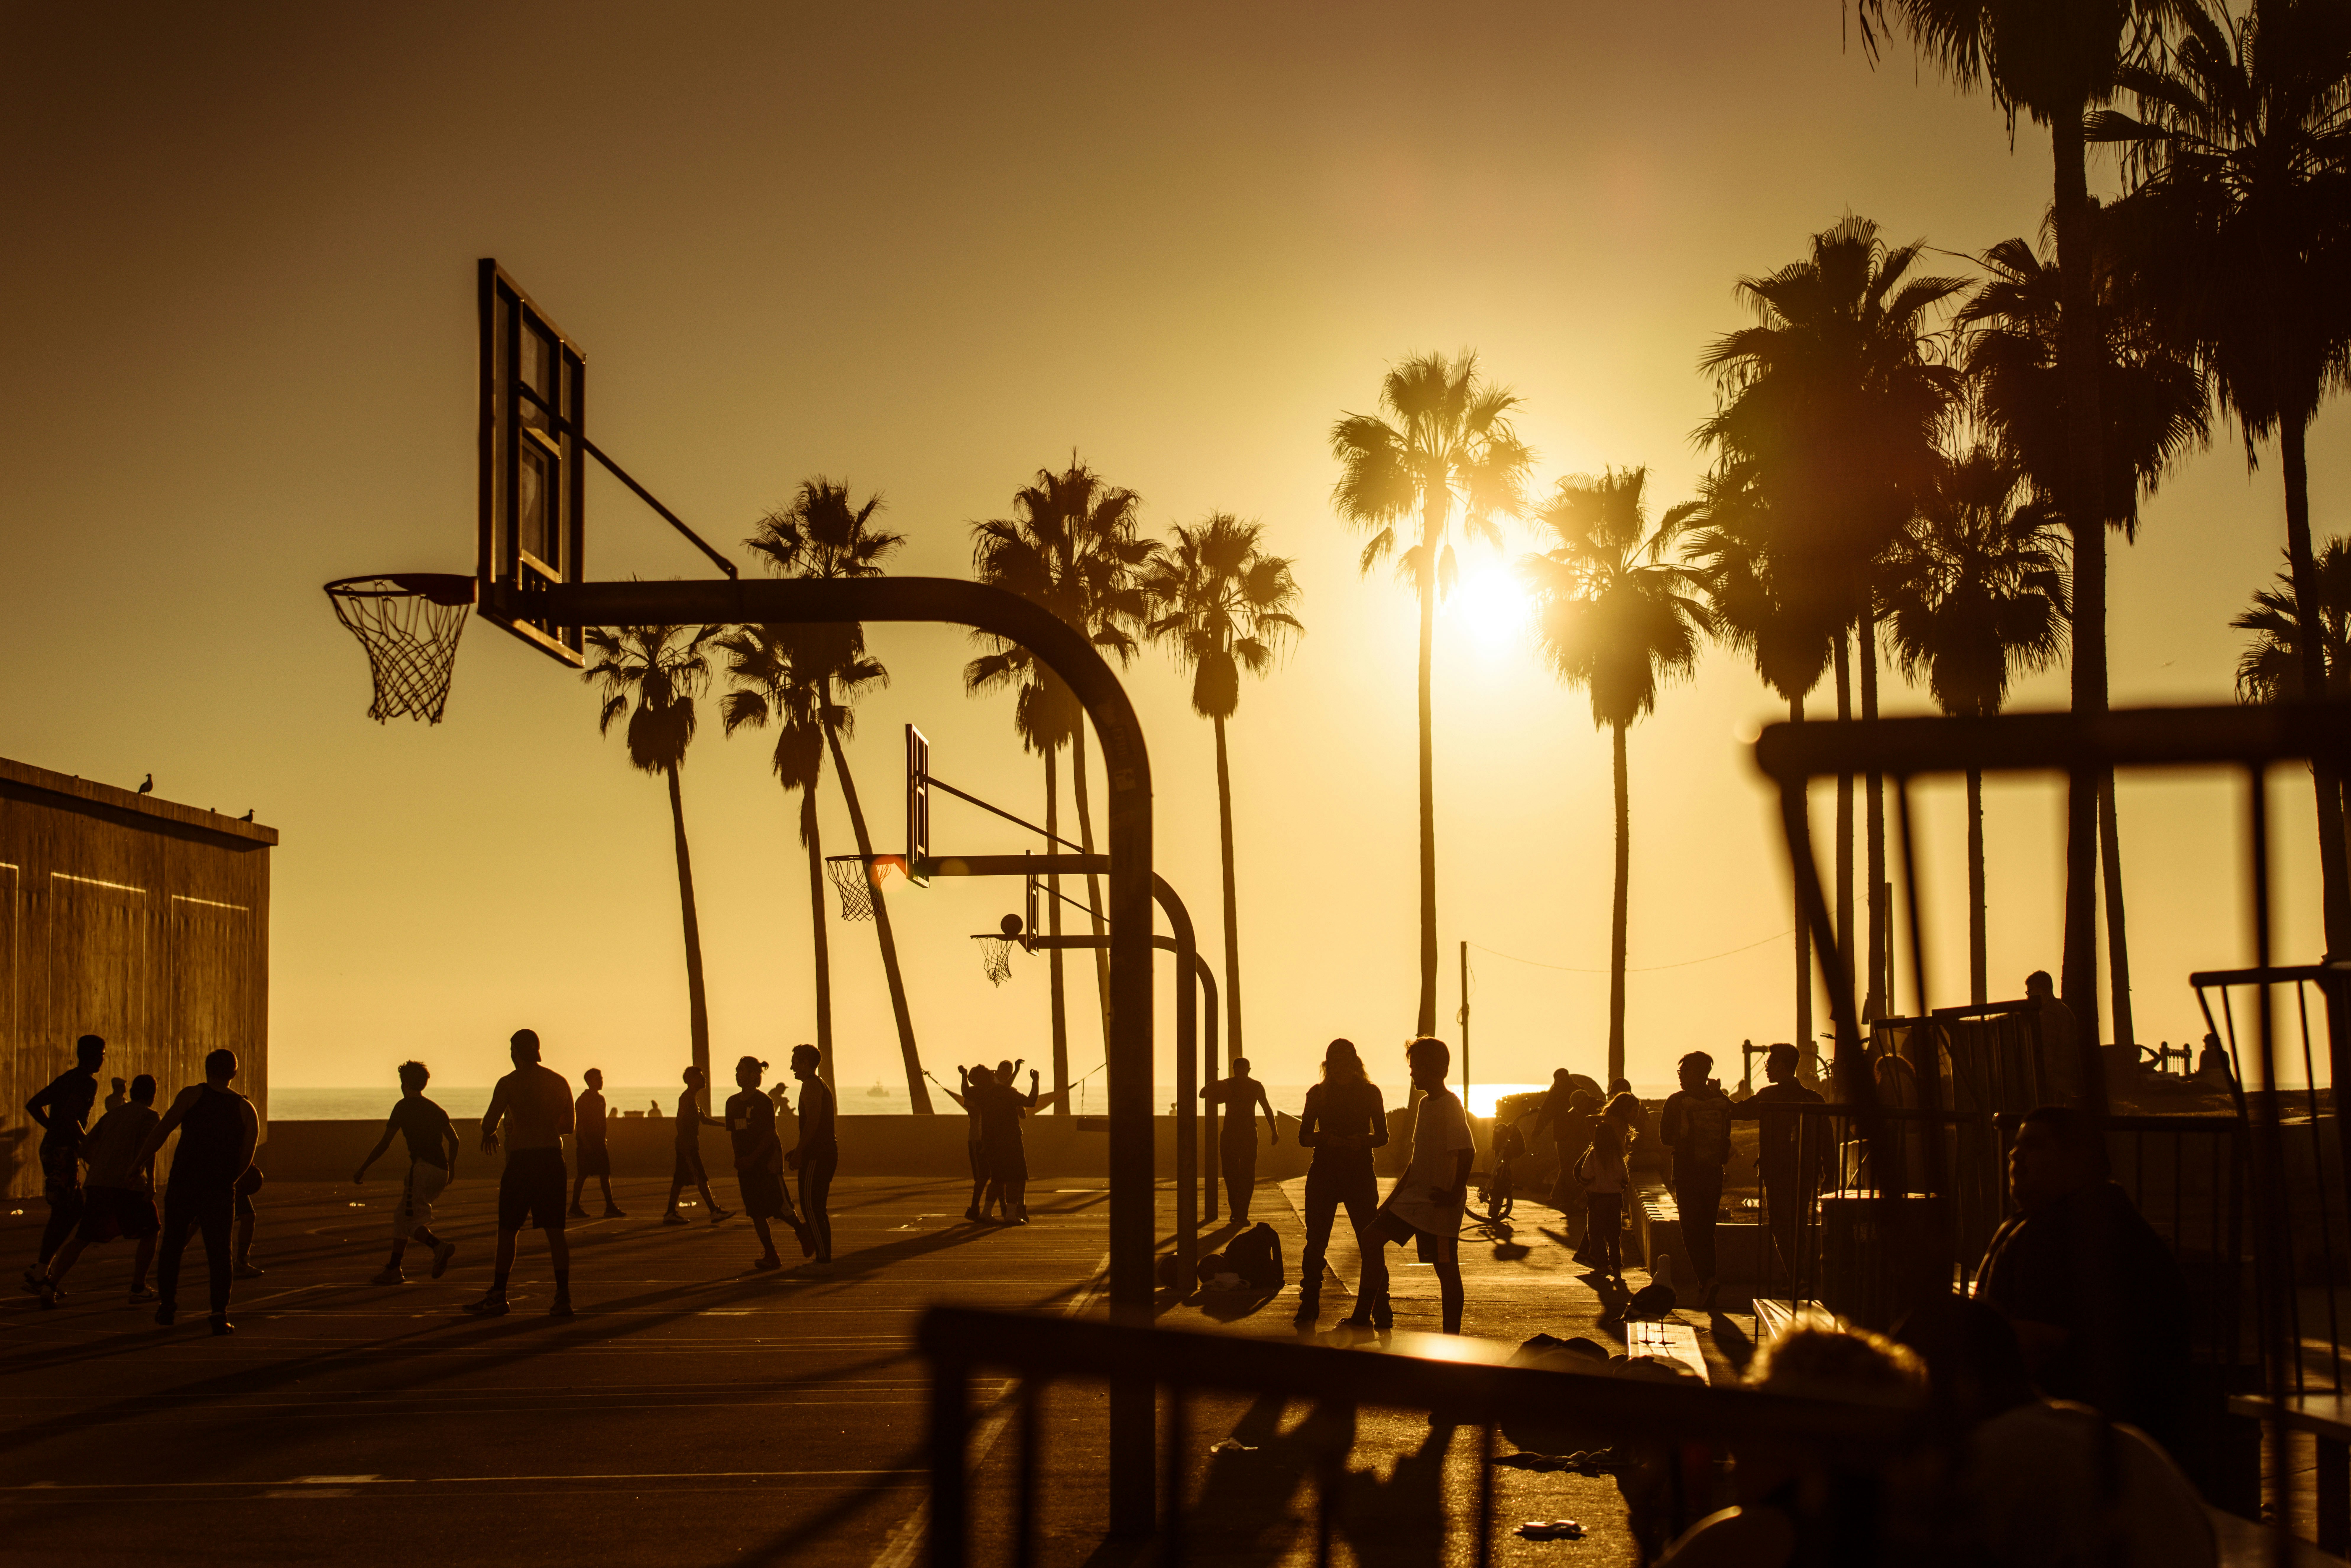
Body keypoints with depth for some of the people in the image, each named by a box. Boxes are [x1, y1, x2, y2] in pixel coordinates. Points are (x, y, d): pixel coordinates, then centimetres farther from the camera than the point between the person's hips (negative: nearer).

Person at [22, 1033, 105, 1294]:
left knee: (75, 1211, 14)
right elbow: (69, 1117, -25)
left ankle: (38, 1268, 12)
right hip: (65, 1152, -9)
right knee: (63, 1214, -5)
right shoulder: (87, 1083, -12)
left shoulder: (65, 1079, 17)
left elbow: (33, 1105, 21)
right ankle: (39, 1273, -5)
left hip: (51, 1147, 9)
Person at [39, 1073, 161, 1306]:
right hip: (130, 1184, -5)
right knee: (150, 1232, 15)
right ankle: (139, 1287, 9)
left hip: (98, 1182, 5)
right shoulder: (150, 1116, 5)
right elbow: (148, 1146, -13)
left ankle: (51, 1284, -11)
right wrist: (151, 1182, -17)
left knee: (82, 1239, 8)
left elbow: (85, 1148, 21)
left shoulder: (112, 1114, 23)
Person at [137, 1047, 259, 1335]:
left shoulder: (193, 1095, 1)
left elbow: (162, 1131, -4)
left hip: (183, 1184, -1)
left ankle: (167, 1305, 17)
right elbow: (246, 1158, 3)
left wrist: (137, 1163, 3)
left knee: (172, 1245, 14)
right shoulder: (245, 1109, 7)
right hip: (221, 1192, 1)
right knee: (219, 1250, 4)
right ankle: (220, 1314, -6)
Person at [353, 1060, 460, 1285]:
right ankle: (393, 1269, 13)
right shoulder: (435, 1109, 18)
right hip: (440, 1171, 7)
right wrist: (451, 1166, 31)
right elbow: (454, 1140, 15)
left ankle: (440, 1247, -28)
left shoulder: (404, 1106, 1)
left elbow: (385, 1143, -2)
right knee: (401, 1216, 16)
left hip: (422, 1168, -7)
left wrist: (363, 1169, 4)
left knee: (413, 1222, -4)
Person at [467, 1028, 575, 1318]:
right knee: (555, 1230, 4)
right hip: (552, 1157, 4)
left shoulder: (509, 1084, -5)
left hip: (522, 1159, -4)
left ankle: (498, 1296, 7)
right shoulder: (558, 1082, 8)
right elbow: (568, 1125, 13)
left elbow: (490, 1123, -8)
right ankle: (563, 1297, 0)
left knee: (508, 1231, 4)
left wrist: (487, 1135, 15)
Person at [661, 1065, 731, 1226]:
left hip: (690, 1145, 10)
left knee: (680, 1180, 9)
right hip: (687, 1145, -10)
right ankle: (715, 1212, -11)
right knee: (701, 1179, -10)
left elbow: (703, 1119, 28)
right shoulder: (686, 1098, -12)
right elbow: (680, 1121, -20)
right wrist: (684, 1143, -25)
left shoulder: (693, 1098, 19)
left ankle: (670, 1214, 10)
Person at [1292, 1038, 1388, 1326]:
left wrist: (1361, 1141, -14)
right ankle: (1309, 1305, 10)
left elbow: (1382, 1137, 6)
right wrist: (1325, 1138, -14)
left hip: (1360, 1173, -1)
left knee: (1371, 1243, -6)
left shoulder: (1370, 1093, 5)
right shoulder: (1318, 1094, 6)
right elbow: (1304, 1137, 7)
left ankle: (1376, 1306, 5)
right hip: (1324, 1172, 1)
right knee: (1315, 1243, 0)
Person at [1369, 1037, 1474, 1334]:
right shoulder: (1424, 1105, 14)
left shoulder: (1451, 1107, -15)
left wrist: (1454, 1195, -21)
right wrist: (1394, 1197, 21)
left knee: (1447, 1269, -3)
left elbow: (1467, 1153, -24)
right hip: (1413, 1198, 9)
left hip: (1440, 1205, -9)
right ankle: (1379, 1315, 16)